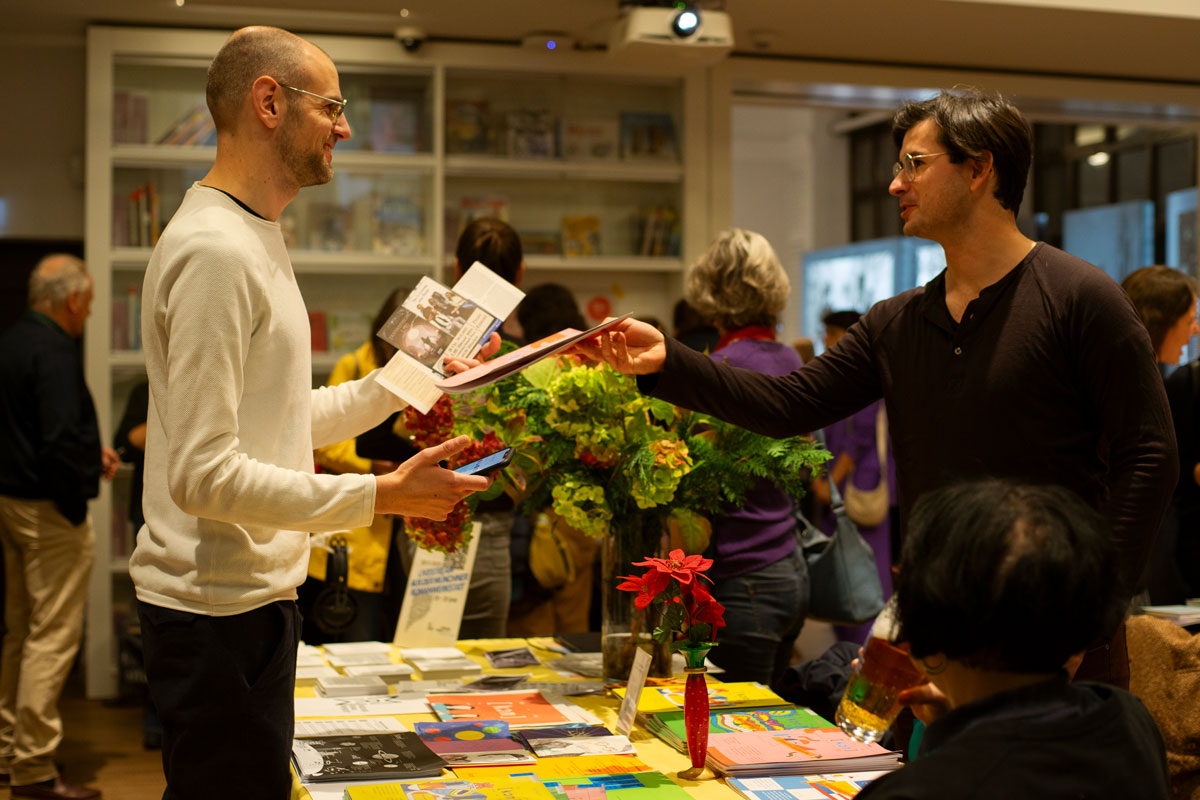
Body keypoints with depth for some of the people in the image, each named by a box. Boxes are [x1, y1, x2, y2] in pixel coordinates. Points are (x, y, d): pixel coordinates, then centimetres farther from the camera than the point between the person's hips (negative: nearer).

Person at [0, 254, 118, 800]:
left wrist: (90, 453, 15)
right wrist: (93, 470, -11)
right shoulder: (55, 350, -19)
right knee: (52, 636, -4)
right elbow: (62, 437, -28)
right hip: (49, 509, -10)